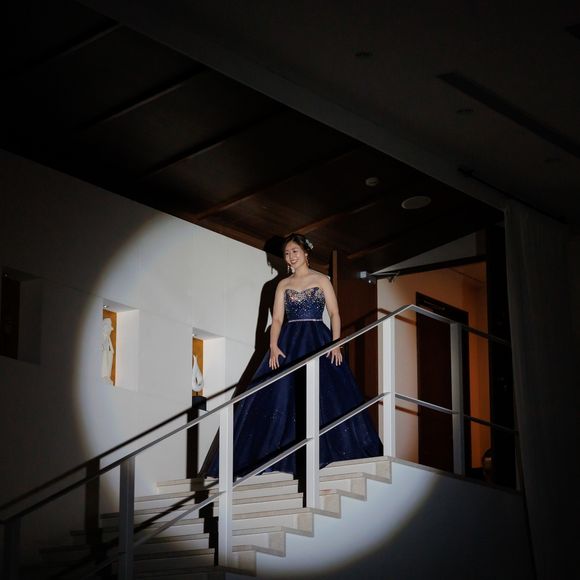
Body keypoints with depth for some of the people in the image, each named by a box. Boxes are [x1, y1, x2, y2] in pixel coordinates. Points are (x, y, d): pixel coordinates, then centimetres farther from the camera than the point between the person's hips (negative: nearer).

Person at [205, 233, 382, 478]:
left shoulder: (321, 280, 6)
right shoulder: (283, 285, 12)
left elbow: (334, 313, 2)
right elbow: (277, 319, 5)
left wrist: (336, 343, -11)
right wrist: (273, 346, -11)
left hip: (318, 341, -2)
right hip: (289, 342, 2)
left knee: (327, 394, -8)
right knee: (281, 396, -6)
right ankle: (277, 454, -4)